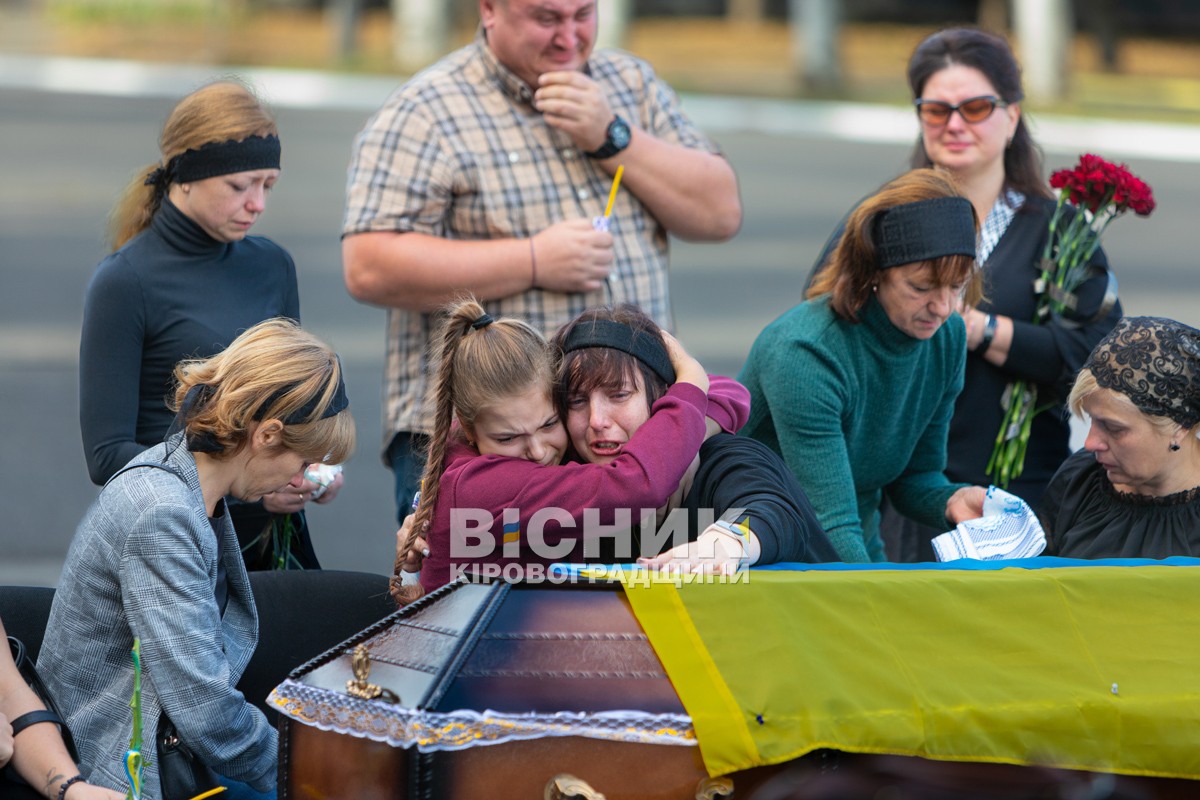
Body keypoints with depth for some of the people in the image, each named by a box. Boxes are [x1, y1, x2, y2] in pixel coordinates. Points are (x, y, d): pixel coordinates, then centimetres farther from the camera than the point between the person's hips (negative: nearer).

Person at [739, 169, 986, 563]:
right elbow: (831, 522, -26)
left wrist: (950, 500, -10)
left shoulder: (947, 337, -2)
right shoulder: (805, 353, -23)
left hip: (856, 555, 6)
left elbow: (913, 475, 9)